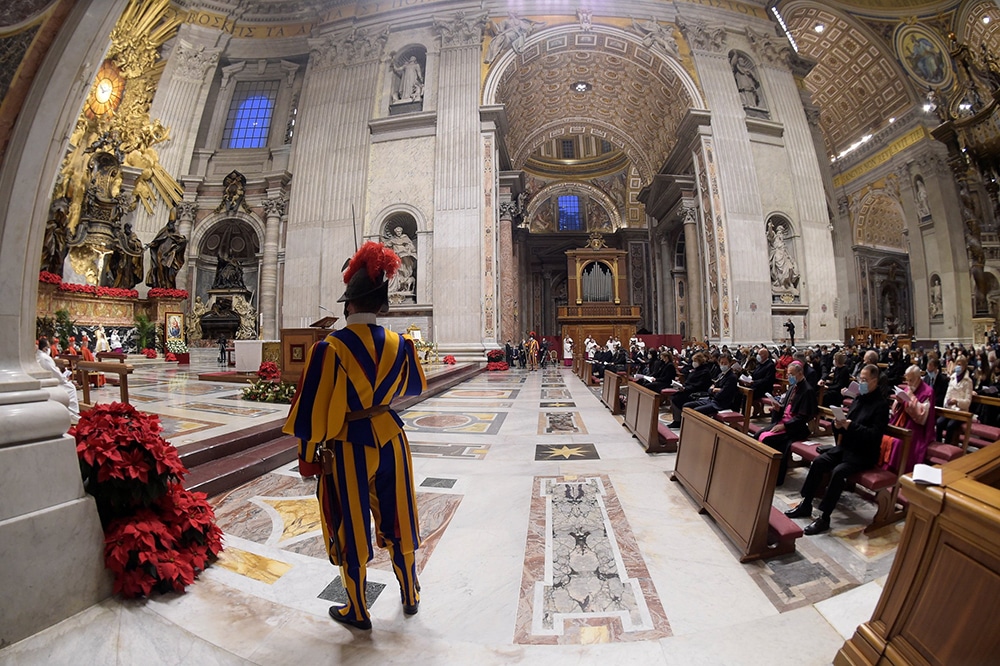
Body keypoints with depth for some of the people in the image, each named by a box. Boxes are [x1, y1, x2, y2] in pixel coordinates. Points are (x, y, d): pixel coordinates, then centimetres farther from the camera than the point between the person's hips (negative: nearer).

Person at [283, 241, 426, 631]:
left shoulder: (330, 348, -17)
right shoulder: (400, 345, -6)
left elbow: (314, 407, -12)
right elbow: (415, 391, 9)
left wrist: (308, 452, 3)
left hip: (347, 448, -3)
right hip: (391, 440, 4)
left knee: (352, 526, 17)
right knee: (396, 519, 21)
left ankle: (357, 611, 38)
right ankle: (410, 596, 40)